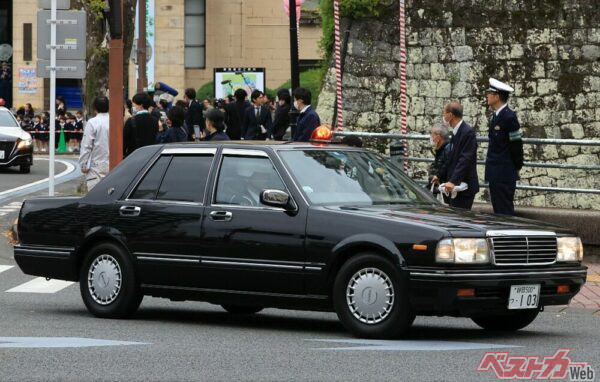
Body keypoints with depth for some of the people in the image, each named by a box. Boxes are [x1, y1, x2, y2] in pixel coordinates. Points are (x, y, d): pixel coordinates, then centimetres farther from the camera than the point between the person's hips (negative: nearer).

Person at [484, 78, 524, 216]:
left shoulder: (509, 117, -15)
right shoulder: (496, 116, 13)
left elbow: (516, 145, -14)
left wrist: (517, 167, -5)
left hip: (504, 175, -9)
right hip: (495, 174, 9)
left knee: (505, 212, -8)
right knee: (498, 212, 11)